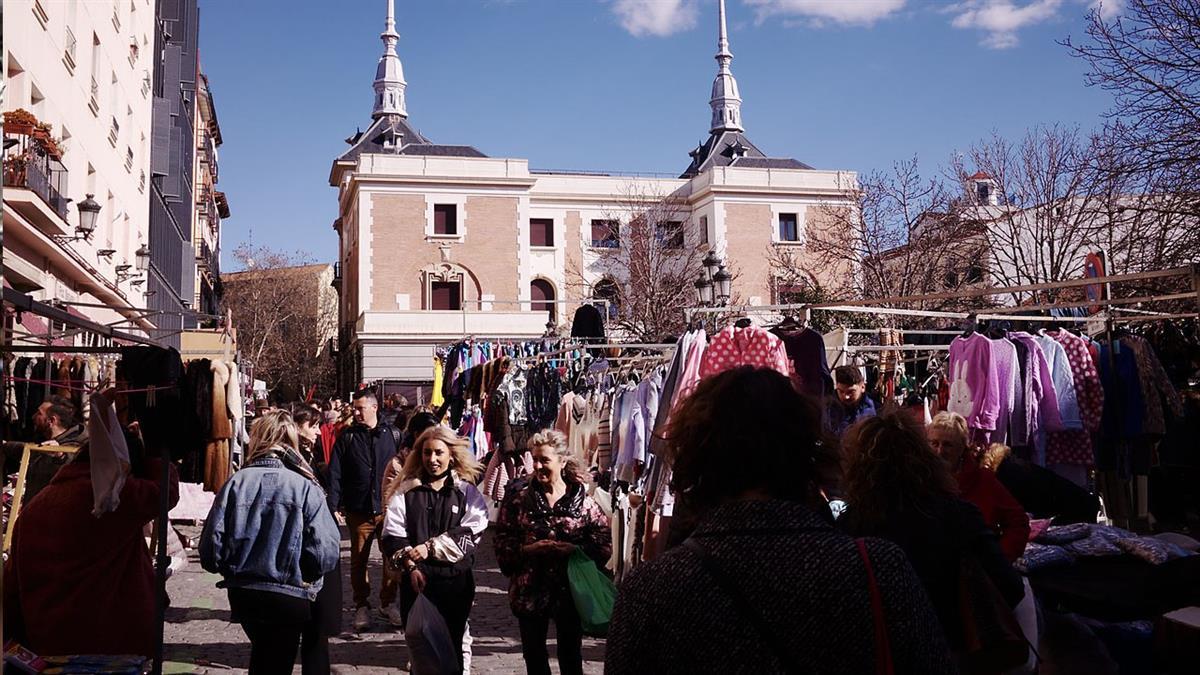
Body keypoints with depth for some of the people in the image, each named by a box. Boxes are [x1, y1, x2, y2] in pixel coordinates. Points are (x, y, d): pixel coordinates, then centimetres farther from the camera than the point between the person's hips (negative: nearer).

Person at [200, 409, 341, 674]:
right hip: (289, 598, -2)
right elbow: (325, 555, -22)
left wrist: (237, 569, 12)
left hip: (242, 595, 2)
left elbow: (210, 552, -10)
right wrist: (301, 574, 1)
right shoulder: (306, 488, -14)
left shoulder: (235, 483, -8)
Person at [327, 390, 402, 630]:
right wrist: (334, 506, -9)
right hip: (358, 510, 0)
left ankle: (388, 603, 20)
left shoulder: (391, 435, 2)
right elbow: (335, 473, -2)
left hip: (388, 508, 0)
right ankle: (362, 606, 20)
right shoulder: (347, 437, 2)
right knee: (358, 560, 7)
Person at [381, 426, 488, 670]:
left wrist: (431, 547, -15)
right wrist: (410, 566, -13)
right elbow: (392, 535, -1)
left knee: (451, 646, 9)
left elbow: (470, 535, -9)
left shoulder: (467, 492, 2)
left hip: (455, 580, -1)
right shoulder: (406, 490, 4)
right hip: (416, 580, 1)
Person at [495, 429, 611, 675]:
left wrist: (571, 549, -22)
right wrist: (529, 549, -19)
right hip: (530, 590, 1)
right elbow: (503, 545, -3)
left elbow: (603, 546, -8)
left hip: (570, 590, -1)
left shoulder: (584, 502, -6)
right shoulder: (518, 500, -2)